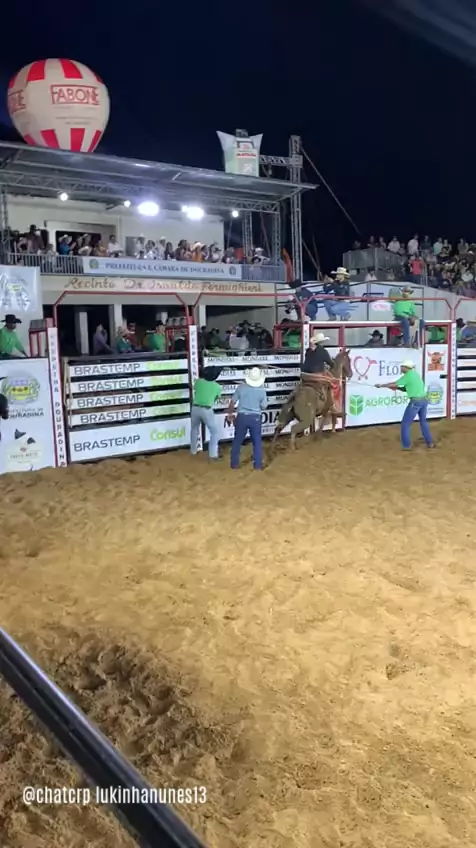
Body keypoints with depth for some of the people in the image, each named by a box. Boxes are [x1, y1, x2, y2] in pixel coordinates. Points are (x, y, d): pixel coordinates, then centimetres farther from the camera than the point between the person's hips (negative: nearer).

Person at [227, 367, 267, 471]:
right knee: (257, 442, 11)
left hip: (242, 416, 1)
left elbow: (233, 402, 0)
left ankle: (234, 463, 20)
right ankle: (258, 465, 12)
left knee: (237, 441, 14)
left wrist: (229, 413, 14)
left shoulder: (241, 387, -6)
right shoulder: (262, 390, -6)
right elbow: (264, 406, 2)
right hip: (255, 418, 0)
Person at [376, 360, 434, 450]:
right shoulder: (416, 374, 17)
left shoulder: (407, 376, -11)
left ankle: (406, 445, 3)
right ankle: (429, 443, 27)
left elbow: (393, 384, -8)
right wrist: (397, 388, 10)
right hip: (424, 400, 9)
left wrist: (381, 385, 5)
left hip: (415, 402, -8)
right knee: (423, 421, 26)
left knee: (405, 424, 3)